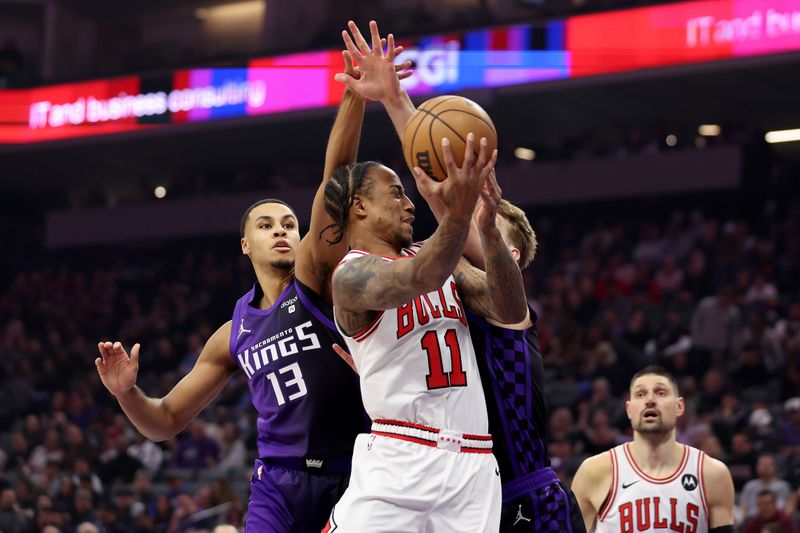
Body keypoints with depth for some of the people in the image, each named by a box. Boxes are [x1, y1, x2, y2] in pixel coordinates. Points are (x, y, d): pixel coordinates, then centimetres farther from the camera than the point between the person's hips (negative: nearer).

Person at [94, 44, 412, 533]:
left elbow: (336, 181, -13)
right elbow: (166, 422, 19)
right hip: (279, 484, 3)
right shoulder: (234, 335, 13)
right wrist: (127, 392, -2)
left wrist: (356, 96, -24)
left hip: (351, 479, -2)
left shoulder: (316, 276, 2)